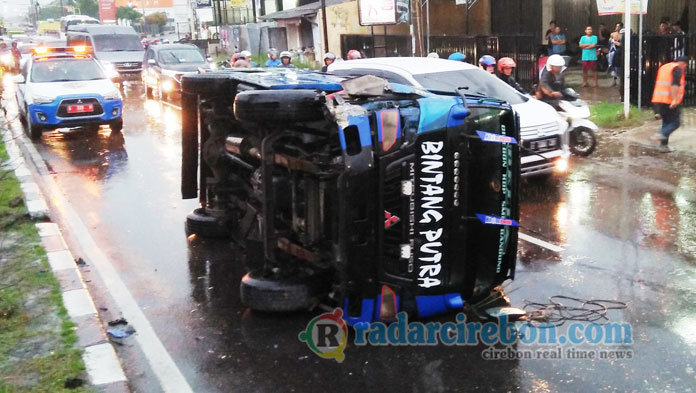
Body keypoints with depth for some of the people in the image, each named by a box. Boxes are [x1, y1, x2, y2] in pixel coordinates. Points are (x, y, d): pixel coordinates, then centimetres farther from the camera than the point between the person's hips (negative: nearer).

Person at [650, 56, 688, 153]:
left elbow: (658, 84, 25)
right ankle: (661, 135, -22)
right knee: (676, 122, -1)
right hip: (670, 102, -8)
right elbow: (675, 84, -22)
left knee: (666, 122, 14)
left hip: (658, 99, 8)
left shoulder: (664, 67, 19)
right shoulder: (678, 69, -7)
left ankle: (664, 145, 10)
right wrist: (675, 99, -28)